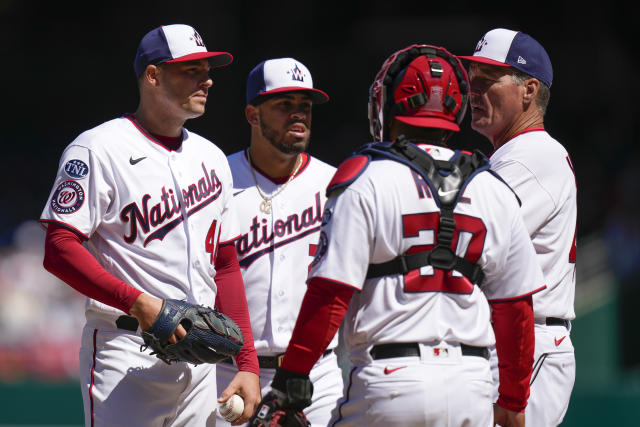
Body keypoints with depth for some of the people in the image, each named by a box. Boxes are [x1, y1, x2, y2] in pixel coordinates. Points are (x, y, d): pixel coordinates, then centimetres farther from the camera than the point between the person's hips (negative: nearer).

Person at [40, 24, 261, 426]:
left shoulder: (212, 159, 17)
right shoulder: (100, 150, -5)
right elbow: (59, 249, -12)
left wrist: (248, 363, 10)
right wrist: (138, 302, -22)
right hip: (127, 356, -7)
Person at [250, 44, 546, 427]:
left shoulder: (365, 182, -4)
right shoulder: (492, 191, 10)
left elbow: (330, 295, -10)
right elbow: (516, 307, 13)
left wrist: (290, 382, -4)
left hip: (391, 382, -4)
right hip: (472, 389, 4)